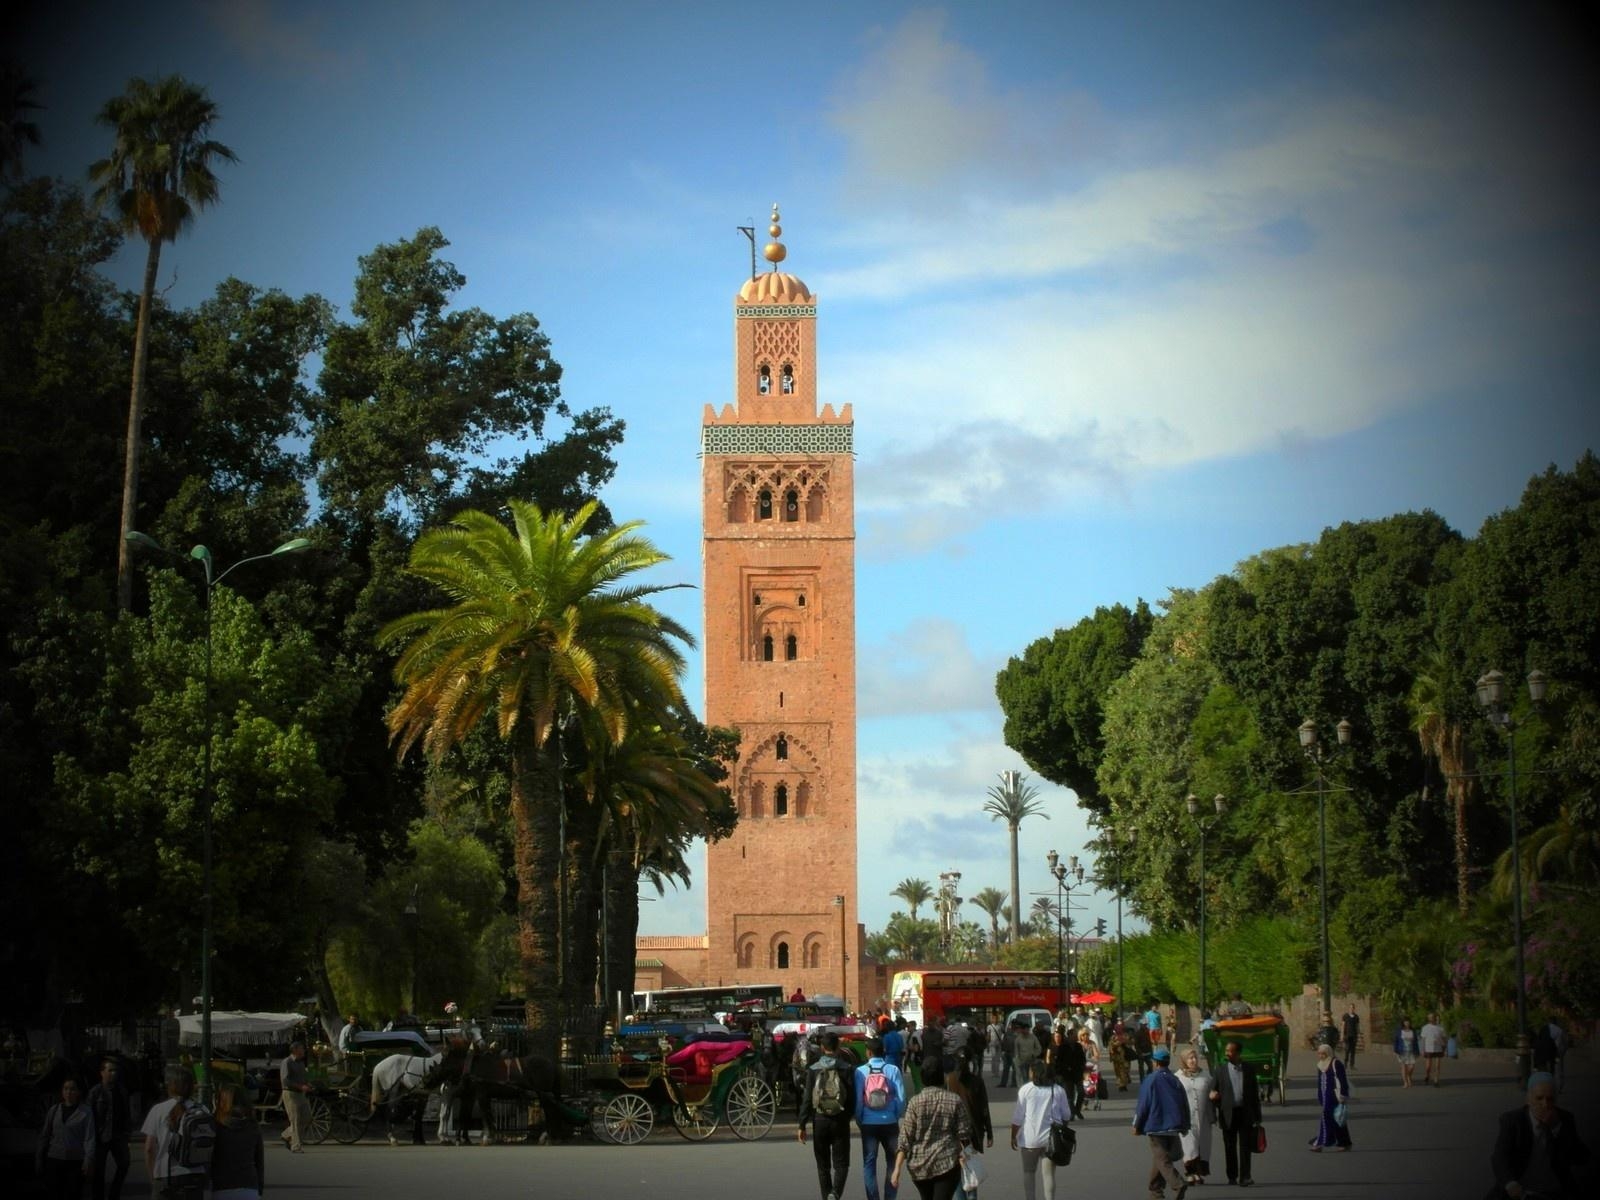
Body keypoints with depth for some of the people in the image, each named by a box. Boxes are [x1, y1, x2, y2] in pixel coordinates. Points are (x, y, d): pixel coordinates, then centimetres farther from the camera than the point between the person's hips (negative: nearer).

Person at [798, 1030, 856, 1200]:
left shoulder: (813, 1069, -3)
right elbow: (852, 1097, -6)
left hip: (820, 1121, 1)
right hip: (840, 1121, -1)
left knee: (823, 1165, 13)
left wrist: (801, 1125, -2)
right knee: (841, 1163, 4)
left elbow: (807, 1099, -5)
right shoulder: (847, 1068, -5)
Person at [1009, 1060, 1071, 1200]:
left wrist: (1013, 1136, 4)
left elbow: (1017, 1117, -5)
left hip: (1030, 1138, -2)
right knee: (1049, 1174, 6)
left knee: (1029, 1173, 12)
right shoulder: (1058, 1090, 3)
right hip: (1051, 1138, 2)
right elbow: (1067, 1116, 10)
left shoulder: (1025, 1089, -4)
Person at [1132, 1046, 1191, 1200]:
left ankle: (1178, 1183, -30)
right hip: (1173, 1127, 6)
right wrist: (1184, 1126, 22)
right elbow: (1185, 1104, 12)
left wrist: (1137, 1126, 1)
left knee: (1162, 1160, -8)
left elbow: (1143, 1105, -9)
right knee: (1159, 1158, 19)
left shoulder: (1150, 1080, -9)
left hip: (1156, 1126, -6)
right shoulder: (1175, 1081, 8)